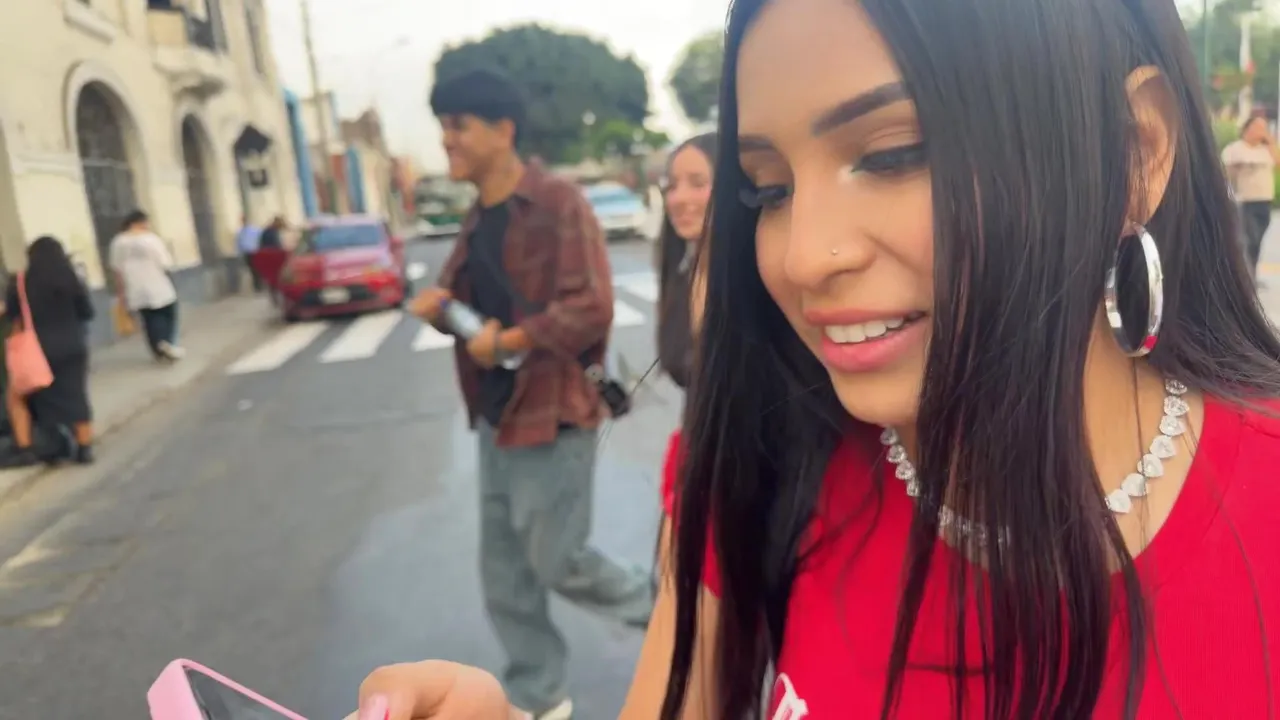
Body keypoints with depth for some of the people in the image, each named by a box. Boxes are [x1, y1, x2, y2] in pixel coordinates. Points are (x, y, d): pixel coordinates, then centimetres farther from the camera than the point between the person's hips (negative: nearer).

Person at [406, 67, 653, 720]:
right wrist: (439, 303, -2)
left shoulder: (558, 204, -16)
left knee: (557, 562, 4)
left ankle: (665, 613, 32)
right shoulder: (479, 216, 11)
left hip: (552, 414, -8)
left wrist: (509, 341, -23)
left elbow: (591, 308, -22)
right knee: (505, 574, 15)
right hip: (497, 414, 9)